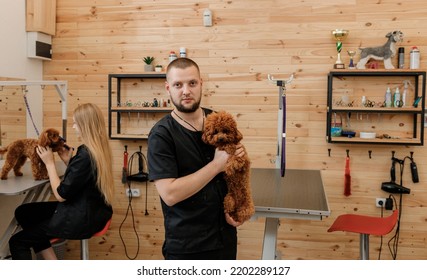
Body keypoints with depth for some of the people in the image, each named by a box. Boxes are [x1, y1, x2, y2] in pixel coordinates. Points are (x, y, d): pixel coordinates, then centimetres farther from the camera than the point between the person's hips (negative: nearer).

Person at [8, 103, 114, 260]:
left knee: (17, 242, 4)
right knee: (23, 212, 17)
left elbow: (61, 195, -20)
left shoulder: (85, 154, -25)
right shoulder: (99, 150, 3)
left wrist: (49, 163, -12)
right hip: (90, 209, 10)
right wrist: (68, 161, 4)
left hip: (82, 218, -10)